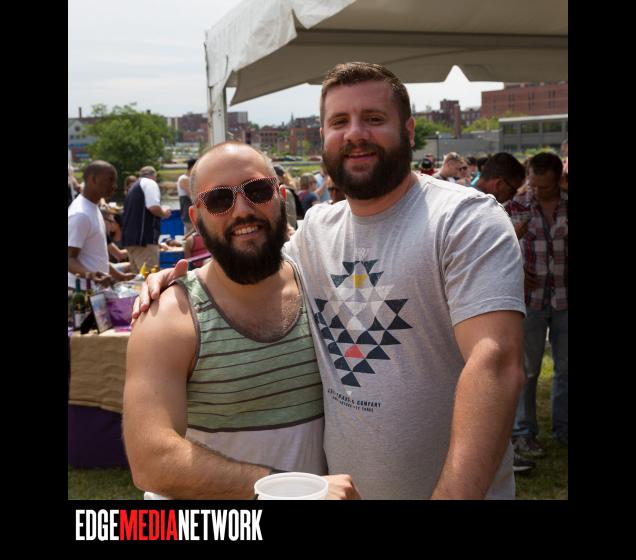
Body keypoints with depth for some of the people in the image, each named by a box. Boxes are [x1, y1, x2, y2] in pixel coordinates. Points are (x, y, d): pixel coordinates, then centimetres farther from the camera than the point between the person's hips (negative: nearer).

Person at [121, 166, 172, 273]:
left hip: (129, 237, 9)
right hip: (144, 238, -9)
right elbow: (154, 207, -17)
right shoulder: (150, 183, -2)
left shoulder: (134, 187, 25)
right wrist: (164, 213, 3)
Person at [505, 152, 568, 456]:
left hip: (564, 298, 2)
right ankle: (523, 433, 17)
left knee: (565, 366, 11)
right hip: (531, 297, -2)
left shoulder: (568, 205, 1)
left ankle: (563, 428, 26)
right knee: (527, 368, 5)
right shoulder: (515, 206, -4)